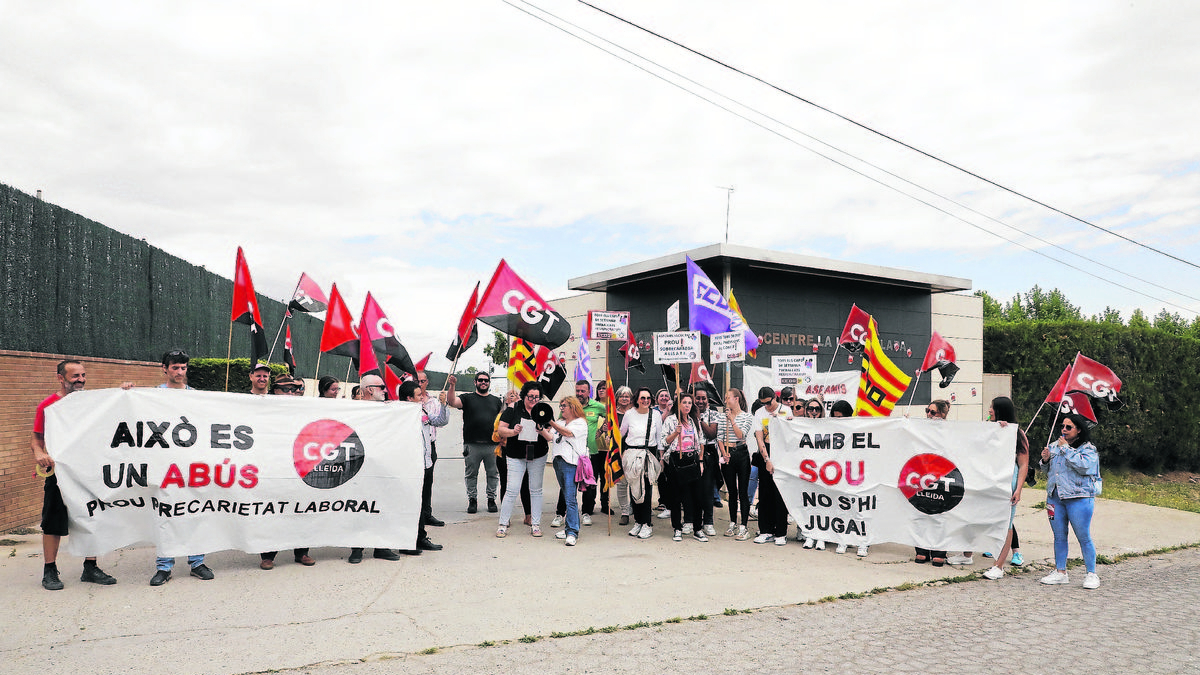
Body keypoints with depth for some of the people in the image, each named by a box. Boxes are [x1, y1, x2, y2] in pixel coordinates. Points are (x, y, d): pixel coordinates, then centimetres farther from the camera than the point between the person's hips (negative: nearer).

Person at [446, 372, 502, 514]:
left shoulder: (496, 400, 15)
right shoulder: (467, 398, 8)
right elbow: (452, 402, -10)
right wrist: (452, 387, -25)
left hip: (492, 445, 2)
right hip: (472, 445, -2)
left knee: (493, 474, 5)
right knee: (471, 474, 4)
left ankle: (491, 499, 17)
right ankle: (472, 499, 15)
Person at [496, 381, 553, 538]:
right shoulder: (513, 409, -2)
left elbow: (550, 436, 0)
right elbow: (501, 430, -3)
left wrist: (542, 431, -22)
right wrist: (513, 432, -22)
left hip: (538, 456, 2)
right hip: (515, 456, -2)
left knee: (536, 490, 7)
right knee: (512, 490, -6)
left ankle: (535, 525, 15)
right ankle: (503, 525, 5)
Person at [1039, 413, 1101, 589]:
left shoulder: (1088, 449, -2)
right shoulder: (1054, 446, 14)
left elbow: (1084, 466, -21)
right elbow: (1047, 472, 21)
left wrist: (1066, 449, -16)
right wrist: (1045, 460, -1)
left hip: (1078, 498, -5)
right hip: (1054, 497, 6)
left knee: (1084, 537, -2)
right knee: (1059, 536, 10)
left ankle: (1091, 574, 8)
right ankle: (1060, 572, 18)